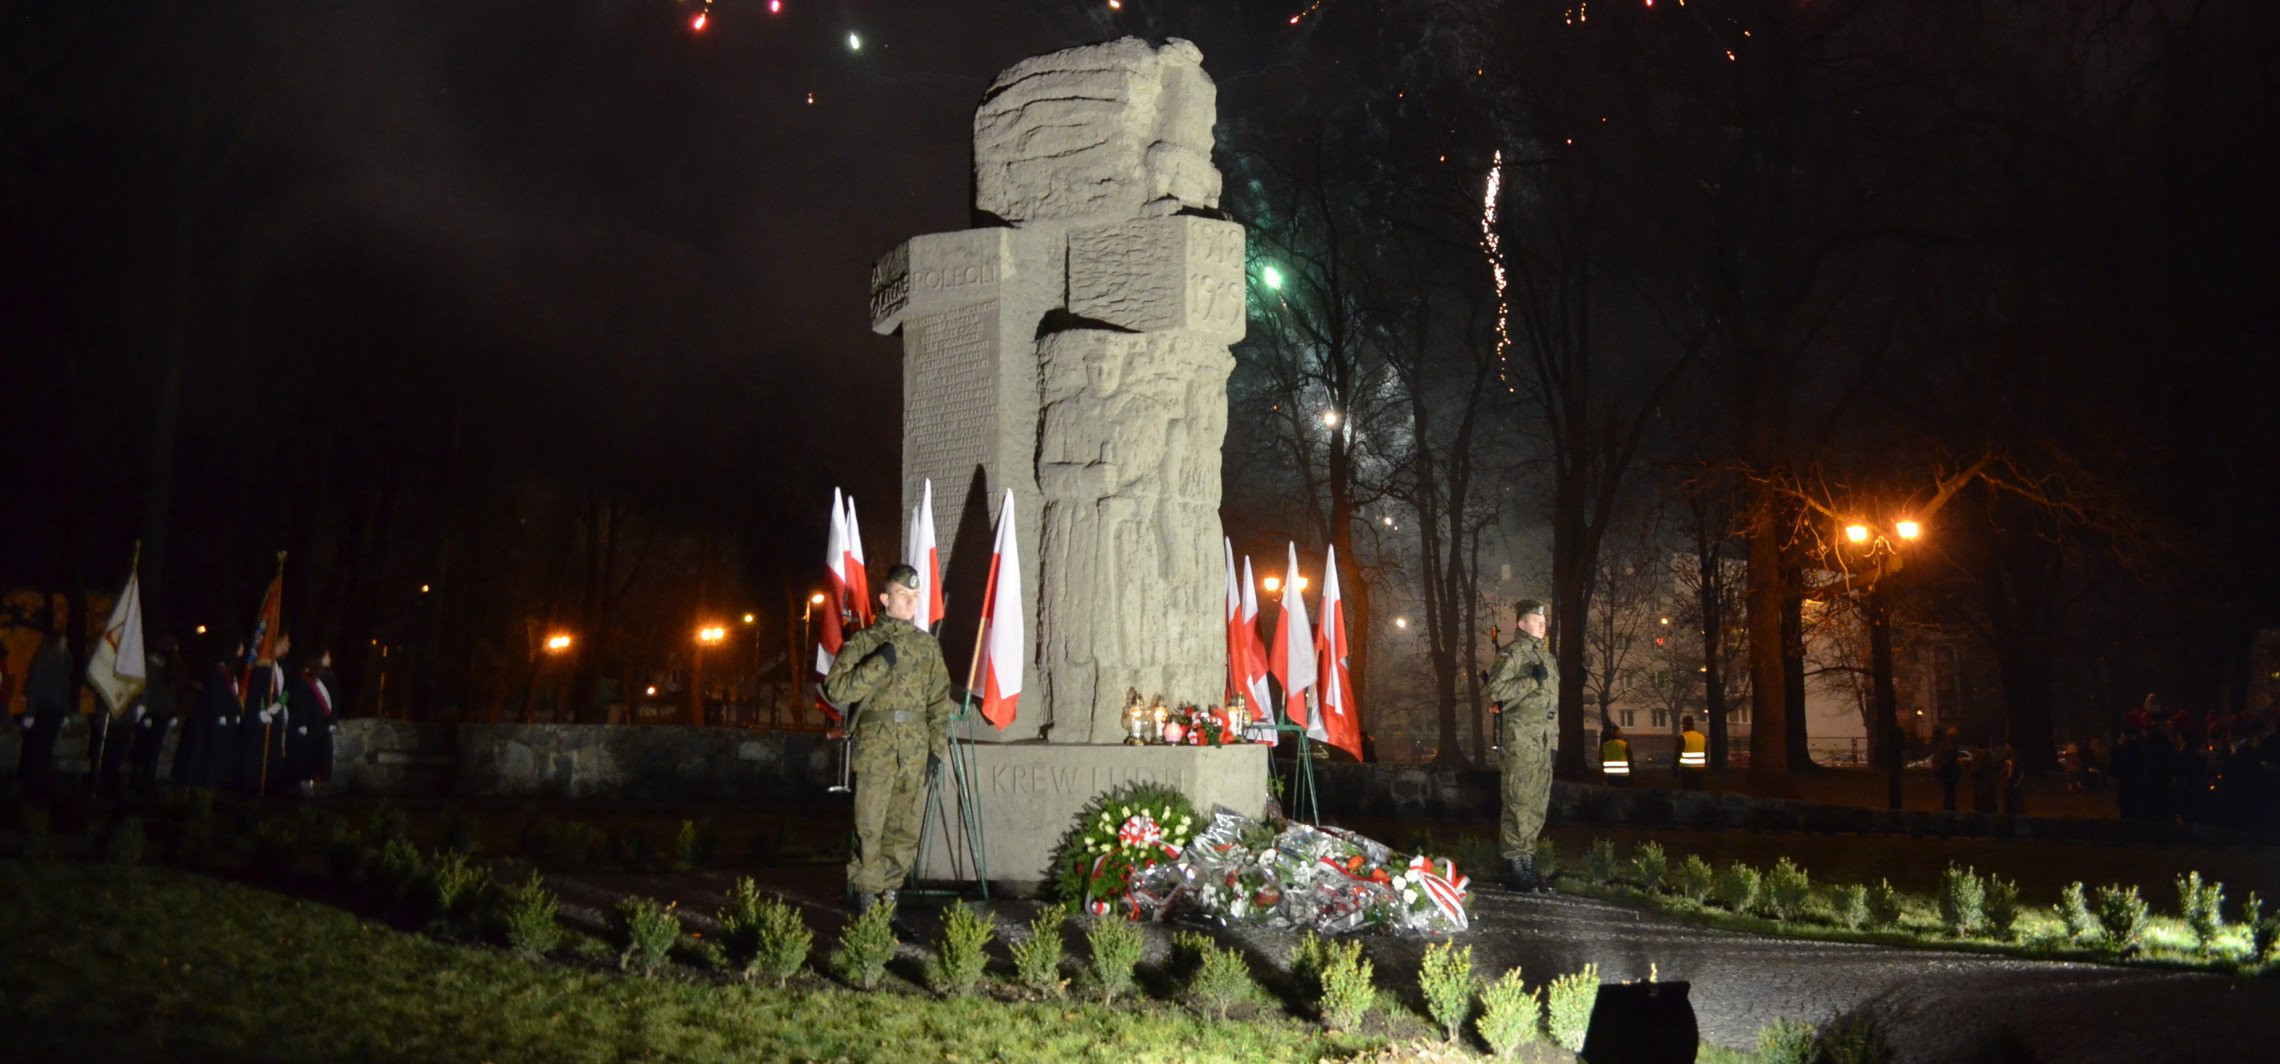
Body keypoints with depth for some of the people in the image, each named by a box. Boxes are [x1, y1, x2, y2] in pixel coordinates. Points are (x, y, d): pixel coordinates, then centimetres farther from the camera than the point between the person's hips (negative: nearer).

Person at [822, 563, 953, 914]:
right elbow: (836, 690, -9)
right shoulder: (862, 643, 2)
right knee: (869, 829, -5)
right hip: (875, 750, -3)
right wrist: (879, 664, -15)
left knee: (906, 831, 6)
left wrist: (937, 748, 6)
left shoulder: (928, 646, 13)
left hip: (915, 753, 4)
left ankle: (889, 892, 17)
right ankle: (866, 896, 4)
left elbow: (940, 701, 14)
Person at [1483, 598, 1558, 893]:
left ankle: (1528, 863, 17)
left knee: (1538, 805, 10)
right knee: (1519, 803, -9)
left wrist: (1554, 741, 21)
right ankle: (1514, 866, -5)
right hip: (1520, 742, -9)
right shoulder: (1511, 654, -7)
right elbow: (1494, 689, -20)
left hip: (1543, 743, 9)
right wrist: (1532, 681, -20)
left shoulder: (1546, 657, 20)